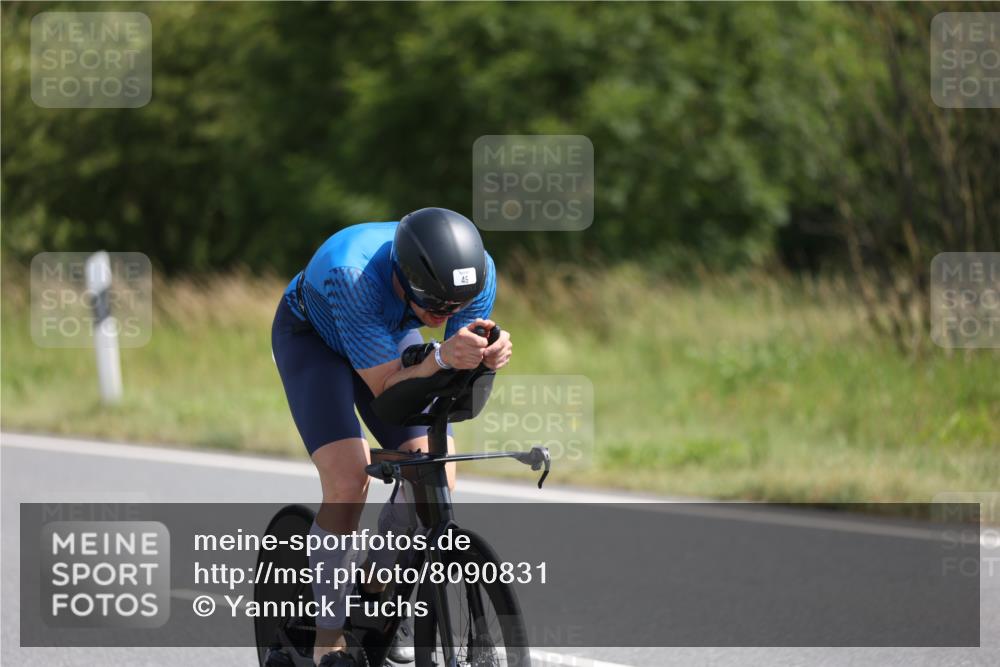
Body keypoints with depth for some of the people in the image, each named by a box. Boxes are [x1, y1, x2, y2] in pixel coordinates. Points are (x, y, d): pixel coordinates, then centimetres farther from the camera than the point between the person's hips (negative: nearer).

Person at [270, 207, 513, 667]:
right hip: (313, 335, -4)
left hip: (391, 335, 5)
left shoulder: (477, 272, -29)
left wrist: (489, 358, -45)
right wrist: (442, 357, -57)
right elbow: (386, 386, -39)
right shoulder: (353, 274, -43)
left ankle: (379, 593, 13)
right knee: (349, 478, -22)